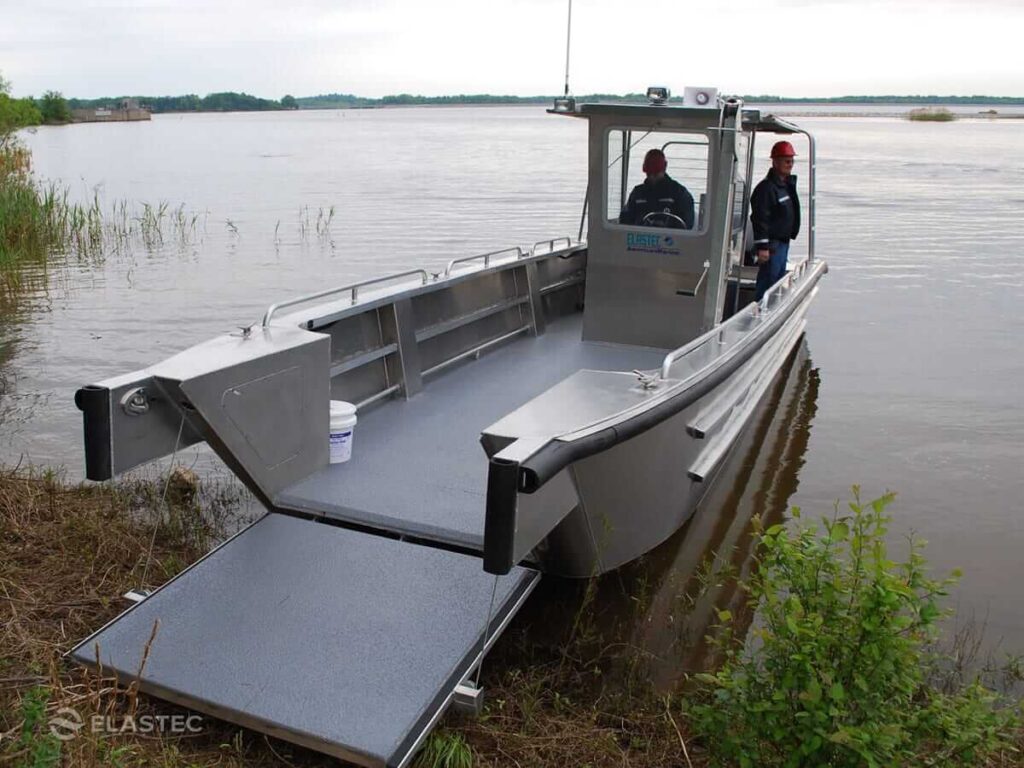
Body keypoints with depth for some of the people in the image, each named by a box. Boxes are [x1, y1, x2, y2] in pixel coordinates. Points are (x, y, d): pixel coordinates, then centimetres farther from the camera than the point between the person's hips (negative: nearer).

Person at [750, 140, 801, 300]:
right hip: (772, 245, -10)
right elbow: (760, 219, -22)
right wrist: (762, 246, -25)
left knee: (779, 281, 16)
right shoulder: (766, 187, -17)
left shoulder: (788, 184, 14)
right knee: (767, 283, -8)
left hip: (783, 242, 10)